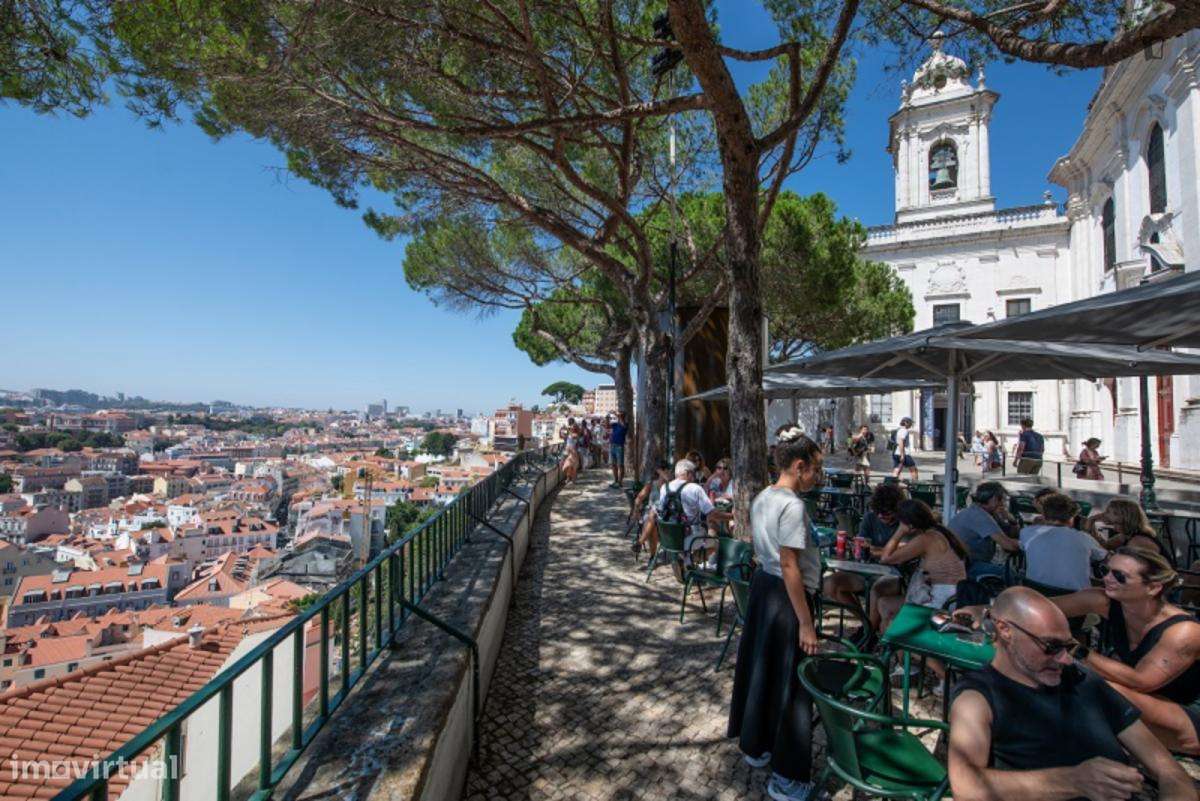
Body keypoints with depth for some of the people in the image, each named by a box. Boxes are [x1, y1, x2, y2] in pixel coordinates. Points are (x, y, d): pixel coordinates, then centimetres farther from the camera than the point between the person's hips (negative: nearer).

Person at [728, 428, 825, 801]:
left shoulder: (762, 498, 6)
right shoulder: (792, 506, -21)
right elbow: (789, 566, -22)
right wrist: (806, 623, -18)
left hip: (762, 586, 9)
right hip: (786, 597, -9)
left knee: (761, 665, 22)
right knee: (791, 681, 5)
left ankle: (756, 745, 42)